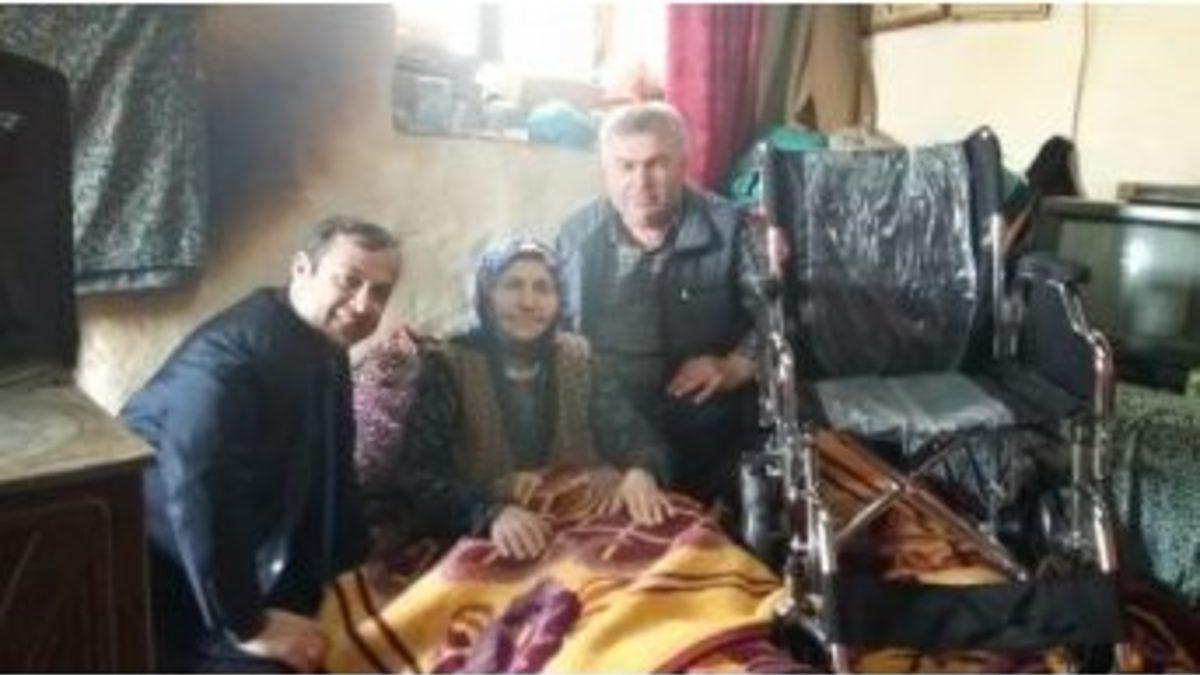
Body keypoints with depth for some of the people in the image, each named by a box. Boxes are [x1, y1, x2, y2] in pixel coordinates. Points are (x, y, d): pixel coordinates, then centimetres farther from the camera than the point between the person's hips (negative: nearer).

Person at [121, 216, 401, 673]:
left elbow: (330, 478, 16)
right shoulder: (235, 353, -26)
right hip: (153, 577, -9)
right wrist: (247, 624, -29)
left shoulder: (325, 353, 6)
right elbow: (198, 493, -35)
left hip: (245, 566, 10)